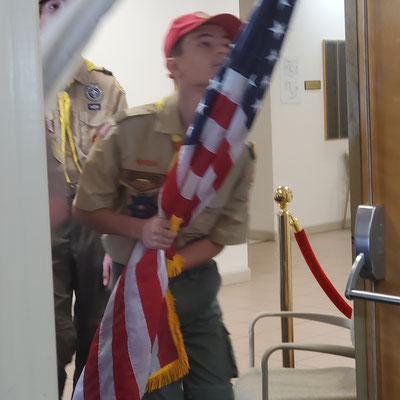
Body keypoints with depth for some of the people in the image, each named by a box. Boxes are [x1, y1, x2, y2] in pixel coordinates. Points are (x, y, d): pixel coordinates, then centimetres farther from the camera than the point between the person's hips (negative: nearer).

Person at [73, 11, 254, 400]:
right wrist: (140, 230, -25)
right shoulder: (131, 129, -17)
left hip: (198, 284, 4)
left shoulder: (237, 146, -7)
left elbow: (221, 238, -3)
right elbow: (87, 208, -7)